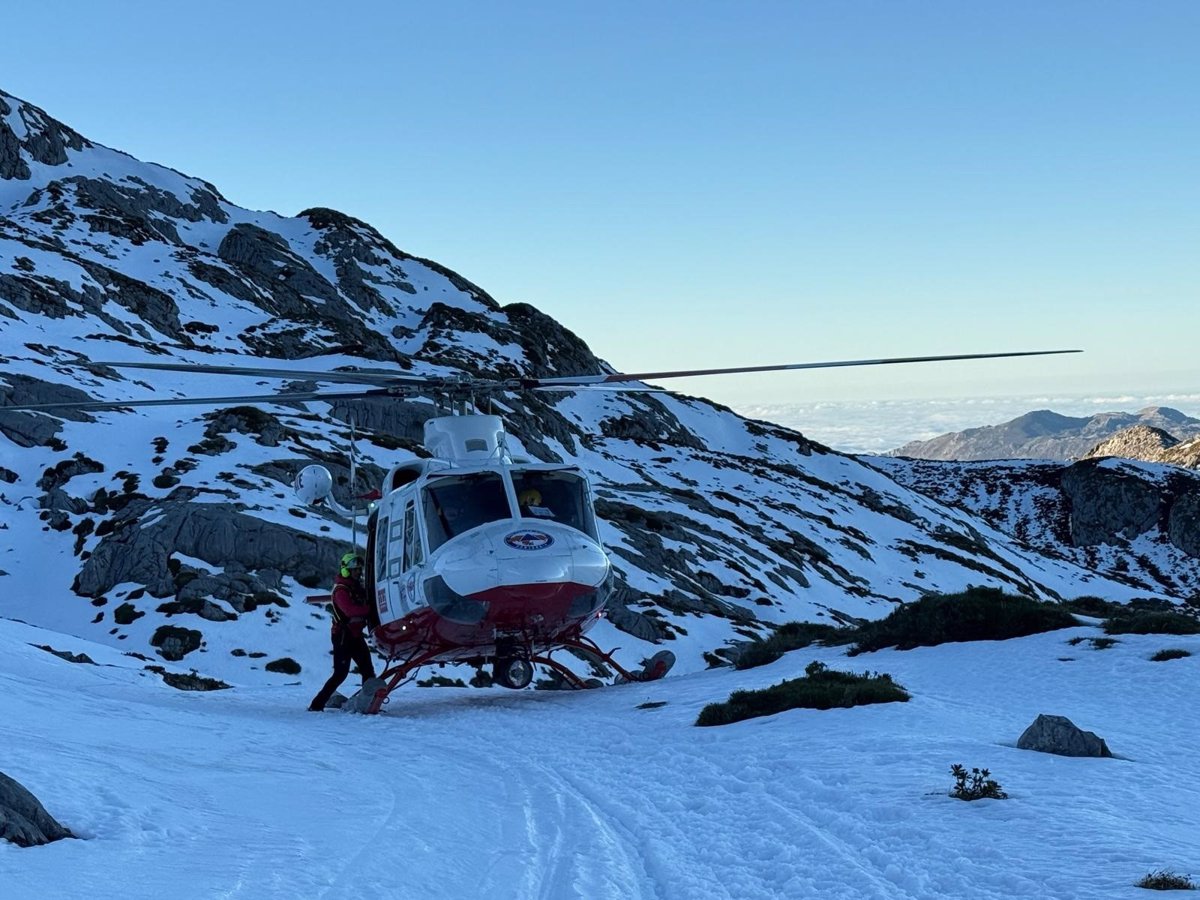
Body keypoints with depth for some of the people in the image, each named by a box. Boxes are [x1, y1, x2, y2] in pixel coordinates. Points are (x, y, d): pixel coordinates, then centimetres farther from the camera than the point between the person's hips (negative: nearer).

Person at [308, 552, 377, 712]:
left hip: (355, 635, 9)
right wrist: (369, 608, -32)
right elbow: (349, 610, -30)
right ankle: (317, 704, -4)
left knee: (368, 670, 7)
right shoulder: (341, 590, -15)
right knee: (340, 673, -9)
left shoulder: (357, 587, 14)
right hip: (343, 636, -9)